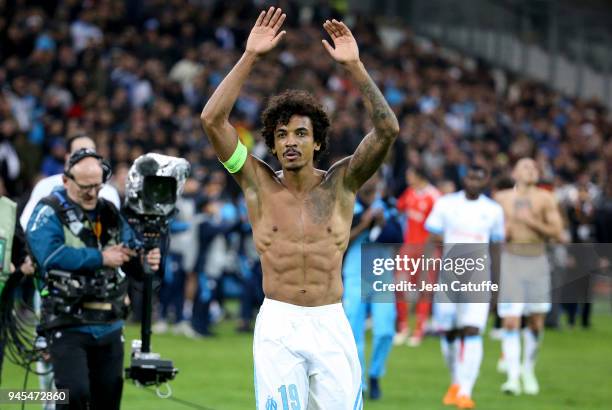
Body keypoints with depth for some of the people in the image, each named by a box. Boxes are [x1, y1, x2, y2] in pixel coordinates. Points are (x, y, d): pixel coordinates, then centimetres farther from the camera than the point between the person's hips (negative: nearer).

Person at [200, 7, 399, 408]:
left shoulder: (340, 184, 3)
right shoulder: (259, 183, 3)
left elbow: (388, 129, -9)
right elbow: (213, 119, -6)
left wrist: (355, 65, -14)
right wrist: (251, 57, -10)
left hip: (332, 325, 1)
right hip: (278, 326, -1)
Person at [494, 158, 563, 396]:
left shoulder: (545, 199, 4)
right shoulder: (502, 198, 7)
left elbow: (558, 234, -2)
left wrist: (533, 222, -14)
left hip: (537, 260, 1)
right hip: (511, 260, -1)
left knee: (536, 322, 6)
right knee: (510, 321, -11)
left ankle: (528, 369, 28)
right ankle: (513, 376, -13)